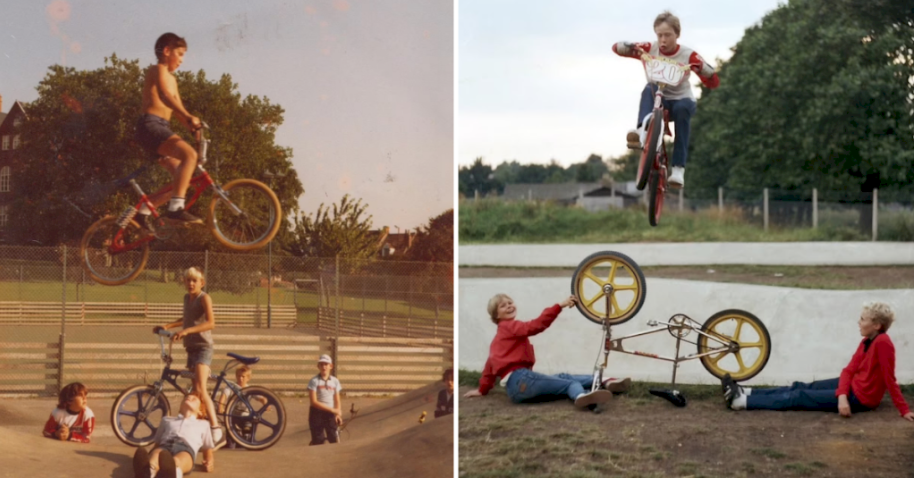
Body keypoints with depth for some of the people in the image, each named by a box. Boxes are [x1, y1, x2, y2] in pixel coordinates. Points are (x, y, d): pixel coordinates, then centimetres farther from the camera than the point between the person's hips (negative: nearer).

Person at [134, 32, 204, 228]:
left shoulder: (171, 79, 27)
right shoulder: (158, 69, -3)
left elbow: (177, 107, 24)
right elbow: (164, 96, -22)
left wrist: (193, 127, 5)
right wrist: (189, 117, -35)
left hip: (161, 129, 10)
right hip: (151, 125, -10)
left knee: (182, 177, 7)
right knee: (189, 154, -28)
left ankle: (143, 210, 16)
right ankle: (176, 208, -35)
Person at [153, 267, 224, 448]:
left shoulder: (204, 298, -10)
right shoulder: (187, 298, 13)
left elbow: (211, 323, -24)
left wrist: (187, 331, -34)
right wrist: (167, 326, 20)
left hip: (203, 348, -9)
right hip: (191, 348, 9)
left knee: (200, 390, -21)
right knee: (195, 391, 11)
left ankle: (217, 432, -25)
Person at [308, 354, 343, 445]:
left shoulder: (335, 381, 6)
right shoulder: (314, 381, -6)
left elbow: (337, 401, 7)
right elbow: (314, 402, -12)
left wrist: (338, 413, -12)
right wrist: (332, 410, -16)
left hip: (331, 414, 3)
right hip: (317, 413, -3)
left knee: (334, 440, -4)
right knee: (318, 442, -4)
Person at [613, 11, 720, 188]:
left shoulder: (688, 55, -11)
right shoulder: (651, 49, -7)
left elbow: (713, 83, -15)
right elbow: (616, 48, -10)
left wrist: (700, 66, -34)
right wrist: (630, 47, -32)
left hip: (681, 100, -1)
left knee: (682, 109, -36)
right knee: (649, 89, -32)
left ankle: (678, 168, -37)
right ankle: (643, 130, -56)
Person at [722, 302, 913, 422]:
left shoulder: (882, 342, -24)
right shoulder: (867, 341, 5)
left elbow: (890, 380, -23)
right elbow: (849, 370, -1)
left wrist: (904, 410, -24)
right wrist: (842, 396, -16)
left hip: (862, 397, -9)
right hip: (853, 387, 9)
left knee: (800, 397, -6)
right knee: (801, 387, 9)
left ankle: (741, 401, -4)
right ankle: (746, 392, 13)